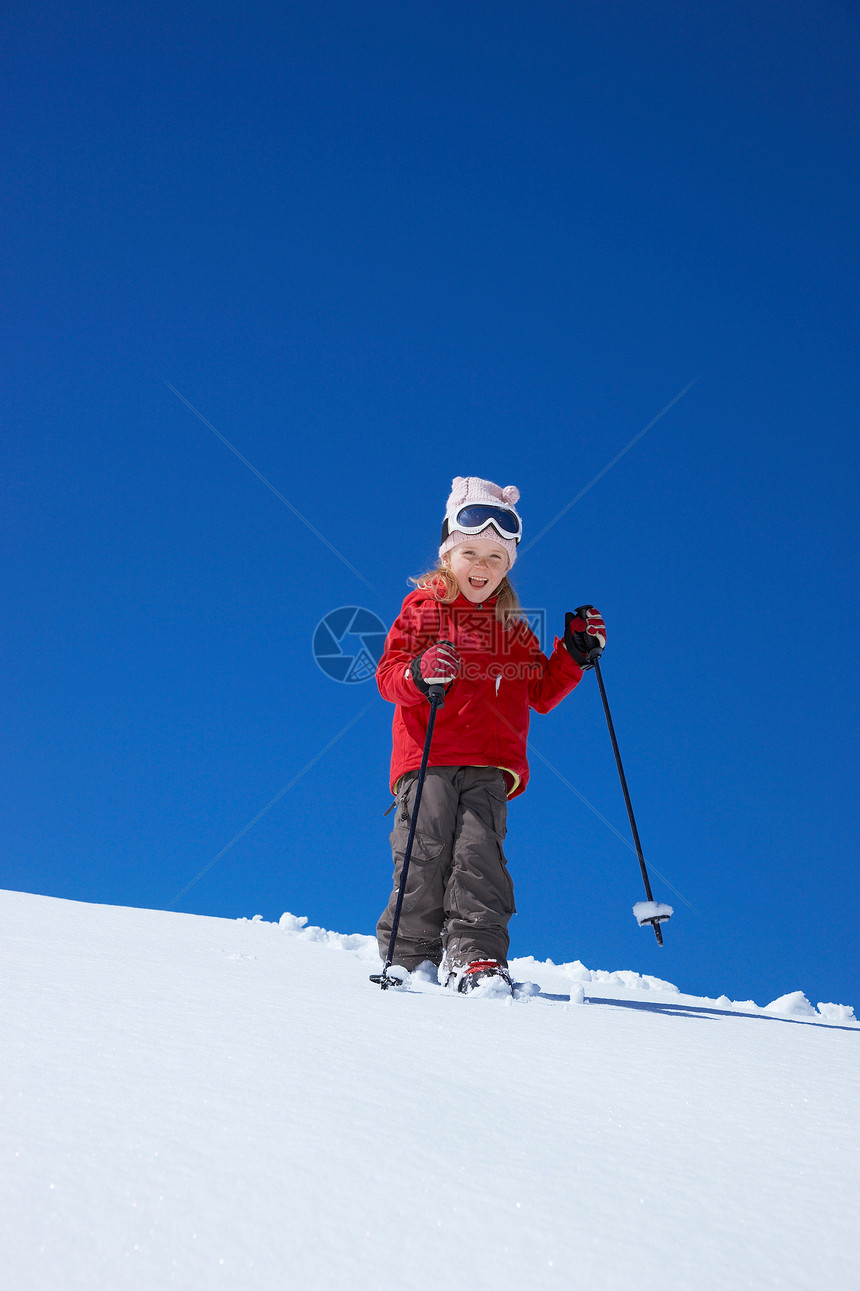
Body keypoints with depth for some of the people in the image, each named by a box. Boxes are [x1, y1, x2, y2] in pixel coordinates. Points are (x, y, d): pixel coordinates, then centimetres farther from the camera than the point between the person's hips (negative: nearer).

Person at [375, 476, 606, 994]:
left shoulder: (514, 629, 20)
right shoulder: (421, 609, 11)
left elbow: (540, 694, 22)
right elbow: (388, 674, 4)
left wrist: (575, 654, 8)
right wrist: (420, 674, -18)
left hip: (489, 764, 2)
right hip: (426, 757, -2)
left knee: (479, 852, -13)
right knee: (426, 853, -9)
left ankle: (476, 955, -13)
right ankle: (410, 956, 2)